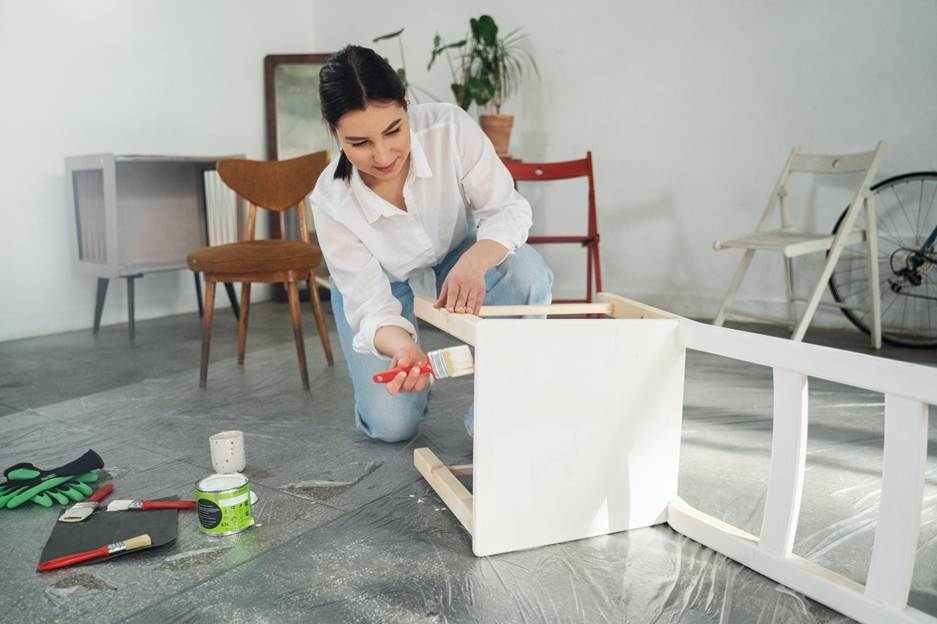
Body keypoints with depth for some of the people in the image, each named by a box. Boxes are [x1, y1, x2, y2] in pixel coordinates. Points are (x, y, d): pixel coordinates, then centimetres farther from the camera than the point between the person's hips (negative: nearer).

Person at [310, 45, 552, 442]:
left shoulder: (450, 127, -31)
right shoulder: (331, 202, -31)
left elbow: (507, 209, -25)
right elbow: (371, 305, -29)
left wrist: (475, 261, -48)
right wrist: (404, 350, -53)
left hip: (457, 261, 2)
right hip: (381, 286, -1)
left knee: (527, 273, -33)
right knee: (392, 425, -15)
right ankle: (410, 376, 22)